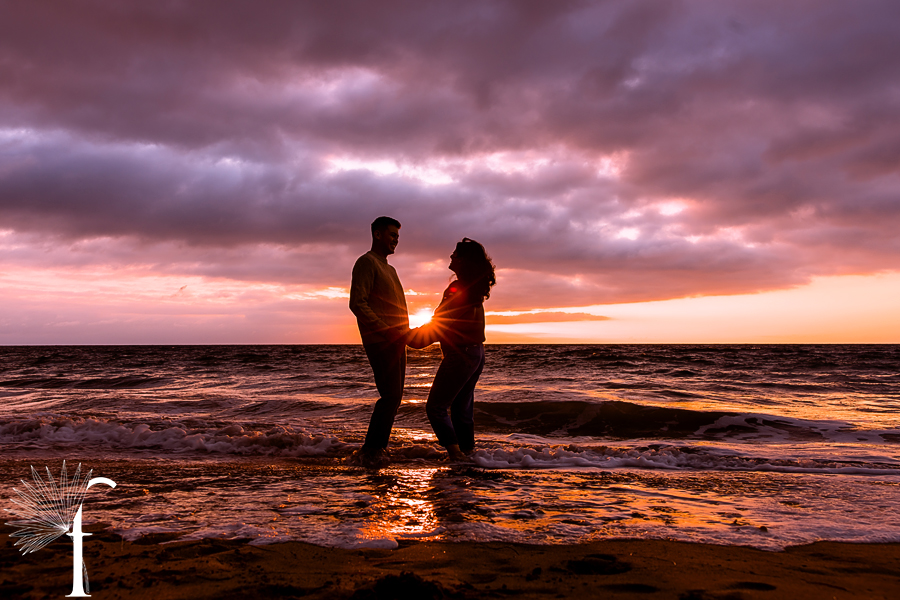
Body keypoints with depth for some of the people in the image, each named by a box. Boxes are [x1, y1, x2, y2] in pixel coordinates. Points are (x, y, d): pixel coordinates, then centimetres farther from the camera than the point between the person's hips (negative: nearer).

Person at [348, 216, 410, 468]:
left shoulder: (388, 268, 24)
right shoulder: (366, 263, -6)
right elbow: (357, 304, -16)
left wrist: (404, 333, 12)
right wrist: (385, 330, -20)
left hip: (396, 342, 9)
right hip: (380, 341, -9)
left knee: (393, 397, 8)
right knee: (390, 396, -12)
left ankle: (377, 450, 15)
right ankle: (369, 452, -6)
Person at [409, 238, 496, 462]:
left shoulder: (459, 289, -18)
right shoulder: (475, 287, 9)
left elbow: (439, 325, -15)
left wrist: (412, 337, -5)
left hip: (460, 355, -9)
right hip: (477, 353, 9)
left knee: (436, 406, -1)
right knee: (462, 407, 16)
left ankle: (455, 452, -6)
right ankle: (466, 450, 19)